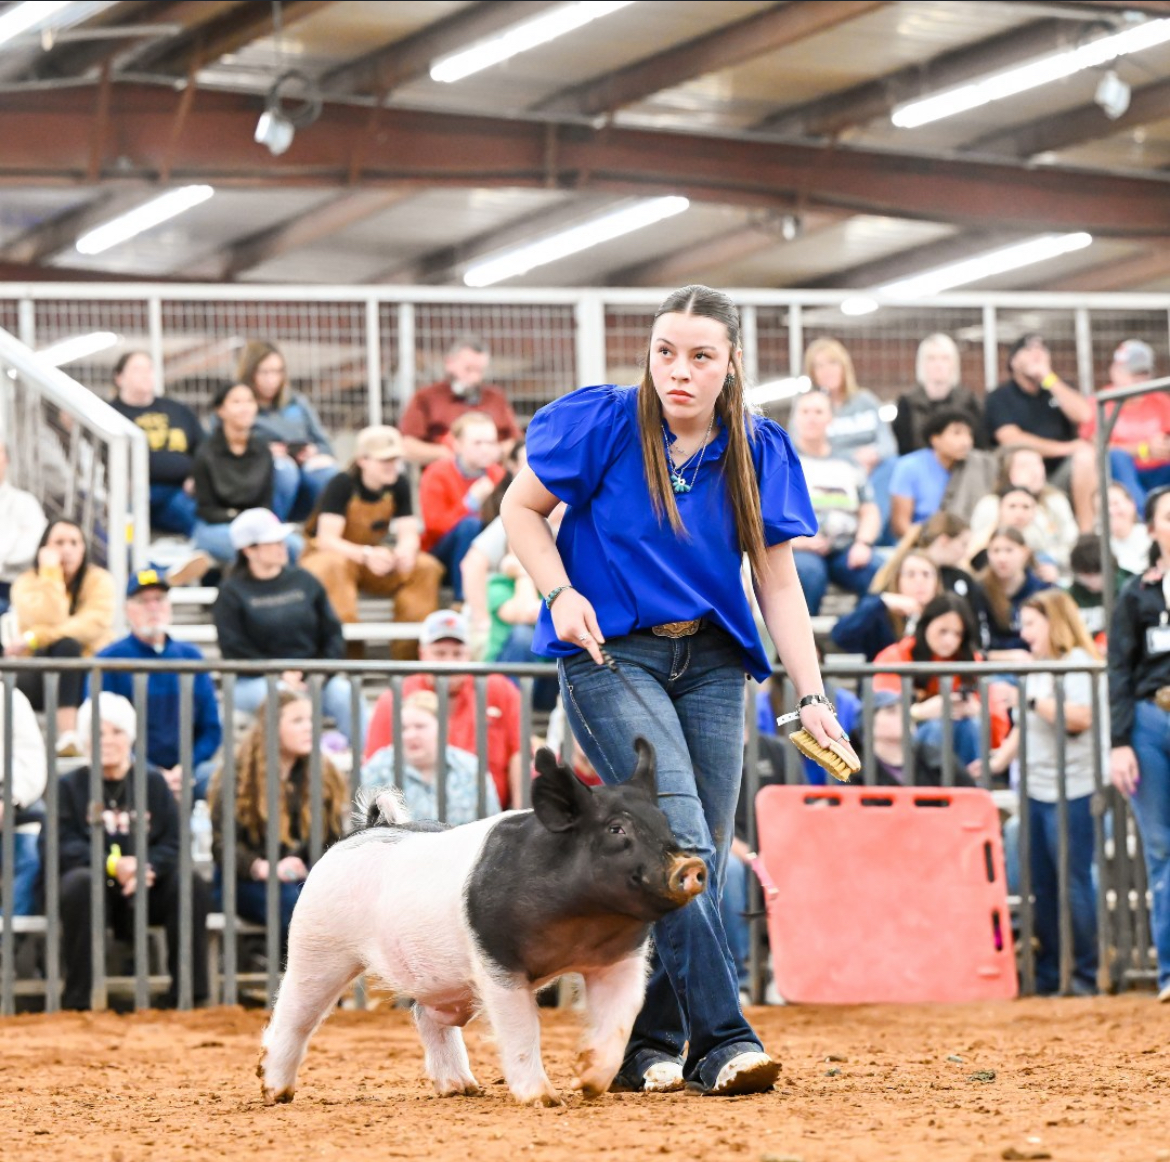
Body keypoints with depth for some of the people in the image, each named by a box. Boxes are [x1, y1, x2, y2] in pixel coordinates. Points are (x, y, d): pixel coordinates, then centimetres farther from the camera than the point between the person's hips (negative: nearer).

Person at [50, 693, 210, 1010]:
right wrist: (112, 865, -24)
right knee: (79, 881, -36)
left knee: (191, 885, -25)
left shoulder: (153, 782, 13)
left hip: (144, 890, 2)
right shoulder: (70, 787, 6)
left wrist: (148, 868, -20)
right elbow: (60, 847, -7)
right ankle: (78, 1001, -33)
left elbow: (173, 842, 4)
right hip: (96, 889, -2)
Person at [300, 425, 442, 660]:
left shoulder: (398, 486, -4)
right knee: (335, 565, -40)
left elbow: (409, 534, -6)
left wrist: (405, 551, -32)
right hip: (322, 558, -5)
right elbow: (327, 539, -27)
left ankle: (408, 654, -16)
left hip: (372, 563, 5)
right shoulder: (342, 485, -20)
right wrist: (366, 555, -43)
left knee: (426, 567, -16)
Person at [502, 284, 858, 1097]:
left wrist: (812, 696, -5)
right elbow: (522, 508, 2)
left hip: (711, 662, 5)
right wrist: (561, 594, -14)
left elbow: (779, 582, 2)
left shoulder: (758, 450, -1)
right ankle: (722, 1039, -22)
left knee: (706, 856, 3)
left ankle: (644, 1047, 15)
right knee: (678, 838, -19)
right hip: (611, 655, -4)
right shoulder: (604, 423, -10)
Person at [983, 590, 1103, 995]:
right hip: (1036, 790, 8)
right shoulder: (1037, 669, 17)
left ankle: (1086, 974, 1)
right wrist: (997, 761, 15)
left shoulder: (1078, 664, -8)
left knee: (1073, 882, -6)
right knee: (1041, 885, 8)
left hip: (1072, 791, -8)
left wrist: (1033, 699, -21)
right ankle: (1049, 973, 15)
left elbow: (1079, 716, -22)